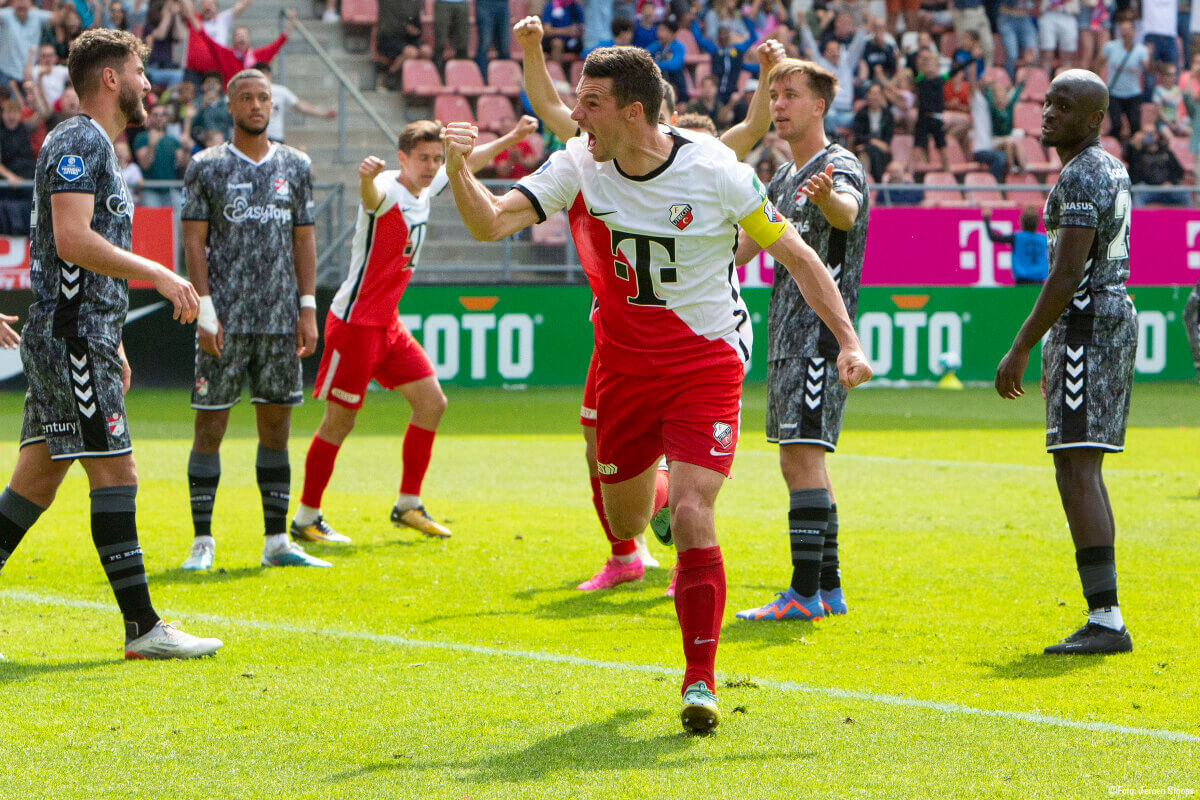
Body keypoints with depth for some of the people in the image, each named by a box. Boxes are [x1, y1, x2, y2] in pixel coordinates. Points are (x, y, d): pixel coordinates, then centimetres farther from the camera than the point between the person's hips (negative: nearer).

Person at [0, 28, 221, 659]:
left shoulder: (93, 146, 22)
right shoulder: (80, 141, -10)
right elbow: (72, 239, -21)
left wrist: (112, 346, 26)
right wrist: (157, 274, -19)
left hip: (83, 335, 10)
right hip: (72, 339, -10)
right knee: (115, 474, -10)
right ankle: (143, 629, -11)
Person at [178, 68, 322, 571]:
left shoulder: (295, 166, 11)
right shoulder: (206, 167, 1)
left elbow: (303, 240, 13)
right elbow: (194, 241, -2)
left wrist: (308, 308, 5)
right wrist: (205, 310, -10)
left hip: (281, 320, 3)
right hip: (225, 319, -3)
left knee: (276, 425, 5)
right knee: (210, 424, -3)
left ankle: (276, 541, 10)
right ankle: (202, 541, 1)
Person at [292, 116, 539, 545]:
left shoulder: (426, 188, 6)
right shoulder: (388, 190, -19)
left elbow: (466, 163, 26)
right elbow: (371, 196, -45)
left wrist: (510, 138, 29)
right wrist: (366, 177, -67)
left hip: (388, 324, 9)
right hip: (355, 321, -9)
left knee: (431, 402, 6)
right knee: (339, 421, -5)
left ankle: (408, 505, 17)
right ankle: (305, 519, 5)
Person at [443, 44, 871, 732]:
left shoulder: (714, 171, -16)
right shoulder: (578, 167, -7)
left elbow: (796, 254, -7)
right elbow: (491, 223, -12)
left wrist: (849, 340, -13)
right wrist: (459, 171, -32)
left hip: (707, 361, -4)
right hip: (622, 363, 4)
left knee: (692, 516, -19)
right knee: (625, 523, 14)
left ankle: (701, 680, -6)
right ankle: (658, 494, 54)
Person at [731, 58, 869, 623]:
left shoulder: (839, 167, -12)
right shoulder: (784, 179, 18)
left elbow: (847, 212, -37)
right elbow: (738, 250, 26)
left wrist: (827, 197, -58)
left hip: (820, 329, -10)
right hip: (787, 333, 10)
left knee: (803, 452, -15)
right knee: (796, 459, 12)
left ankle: (805, 593, -16)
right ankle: (828, 587, 19)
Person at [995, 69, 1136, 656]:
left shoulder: (1080, 177, -15)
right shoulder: (1111, 170, 18)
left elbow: (1068, 273, -22)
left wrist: (1021, 349, -20)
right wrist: (1057, 350, 26)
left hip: (1084, 322, -11)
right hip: (1116, 317, 11)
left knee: (1076, 471, -14)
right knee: (1083, 470, 13)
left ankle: (1106, 621, -20)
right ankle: (1105, 619, 14)